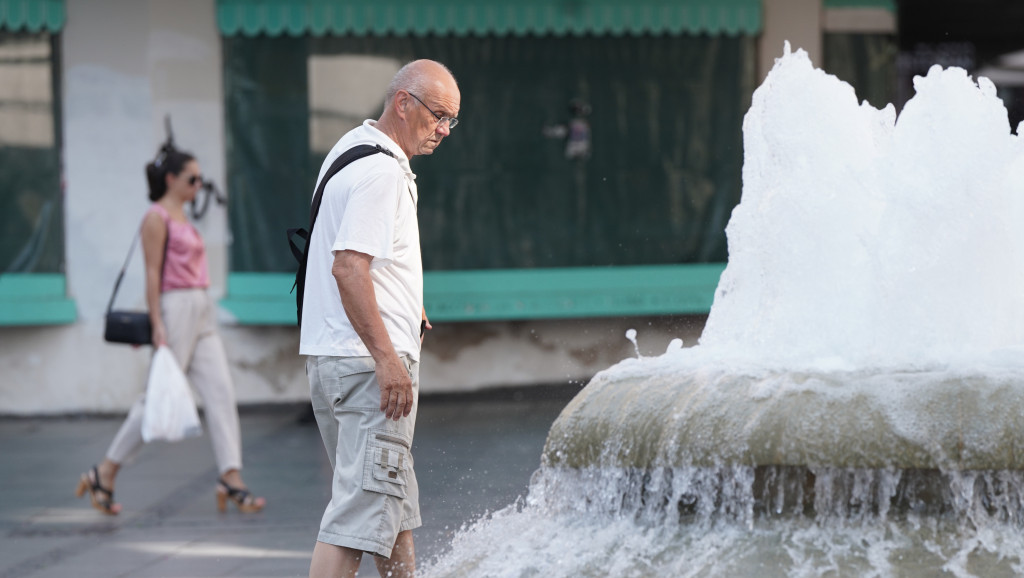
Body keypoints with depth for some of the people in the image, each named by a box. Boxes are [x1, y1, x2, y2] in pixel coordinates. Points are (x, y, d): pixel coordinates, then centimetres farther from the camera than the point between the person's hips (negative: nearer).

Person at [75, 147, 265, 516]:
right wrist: (157, 326, -18)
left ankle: (231, 479, -7)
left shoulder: (181, 218, 18)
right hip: (176, 309, -9)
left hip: (201, 313, 9)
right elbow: (153, 274, -13)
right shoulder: (157, 218, -8)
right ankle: (104, 474, 5)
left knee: (221, 392, -2)